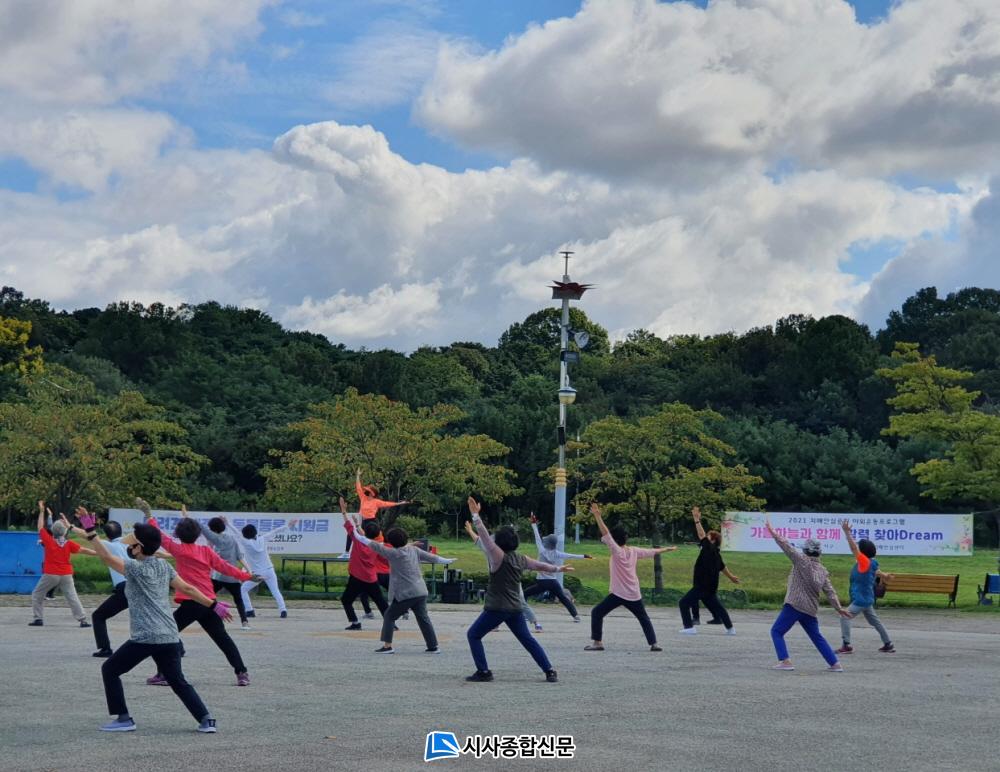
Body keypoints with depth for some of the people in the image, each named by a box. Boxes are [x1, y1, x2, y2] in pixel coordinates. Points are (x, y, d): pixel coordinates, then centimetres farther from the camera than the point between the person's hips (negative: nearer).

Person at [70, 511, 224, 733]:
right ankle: (206, 719, 3)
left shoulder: (136, 567, -6)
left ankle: (124, 719, 5)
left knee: (110, 670, 10)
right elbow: (187, 589, 14)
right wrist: (213, 605, 21)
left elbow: (107, 557, -17)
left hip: (145, 638, -7)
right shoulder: (163, 566, 13)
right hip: (170, 637, 7)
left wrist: (90, 533, -21)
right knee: (178, 681, 16)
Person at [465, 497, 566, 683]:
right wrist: (558, 569, 38)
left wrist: (475, 515, -23)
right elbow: (540, 565, 22)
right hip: (516, 607, 7)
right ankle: (549, 671, 10)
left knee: (473, 634, 7)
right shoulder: (520, 558, 7)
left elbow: (485, 536, -20)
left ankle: (483, 671, 0)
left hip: (496, 608, -7)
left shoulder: (499, 556, -11)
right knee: (528, 639, 15)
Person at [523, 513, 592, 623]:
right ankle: (575, 615, 5)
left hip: (541, 582, -4)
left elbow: (537, 538, -3)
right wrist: (584, 556, 19)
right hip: (553, 582, 4)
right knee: (564, 598, 15)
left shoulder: (542, 551, -6)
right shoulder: (557, 554, 3)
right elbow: (571, 556, 10)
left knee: (524, 595, 7)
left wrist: (534, 524, 0)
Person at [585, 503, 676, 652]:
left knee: (597, 613, 1)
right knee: (643, 618, 22)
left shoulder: (617, 551, -12)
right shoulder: (634, 551, 5)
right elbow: (652, 552, 20)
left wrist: (597, 516, -30)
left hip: (618, 594, -6)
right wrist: (666, 549, 38)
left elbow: (606, 534, -23)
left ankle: (597, 642, -6)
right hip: (634, 594, 6)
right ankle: (654, 644, 17)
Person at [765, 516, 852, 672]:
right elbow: (830, 591, 8)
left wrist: (772, 531, -7)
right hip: (811, 609, 7)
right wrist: (838, 607, 10)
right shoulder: (822, 570, 12)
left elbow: (786, 546, -10)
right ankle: (835, 664, 17)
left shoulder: (802, 560, -5)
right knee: (817, 636, 19)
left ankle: (785, 661, -10)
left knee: (777, 631, 2)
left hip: (794, 605, -7)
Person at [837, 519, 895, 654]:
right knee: (875, 621, 20)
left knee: (845, 617, -12)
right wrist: (883, 575, 43)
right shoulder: (869, 563, 5)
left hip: (861, 600, -10)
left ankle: (847, 645, -16)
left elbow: (853, 548, -29)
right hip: (867, 599, 10)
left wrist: (847, 532, -33)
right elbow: (875, 571, 25)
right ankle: (889, 645, 28)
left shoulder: (865, 561, -20)